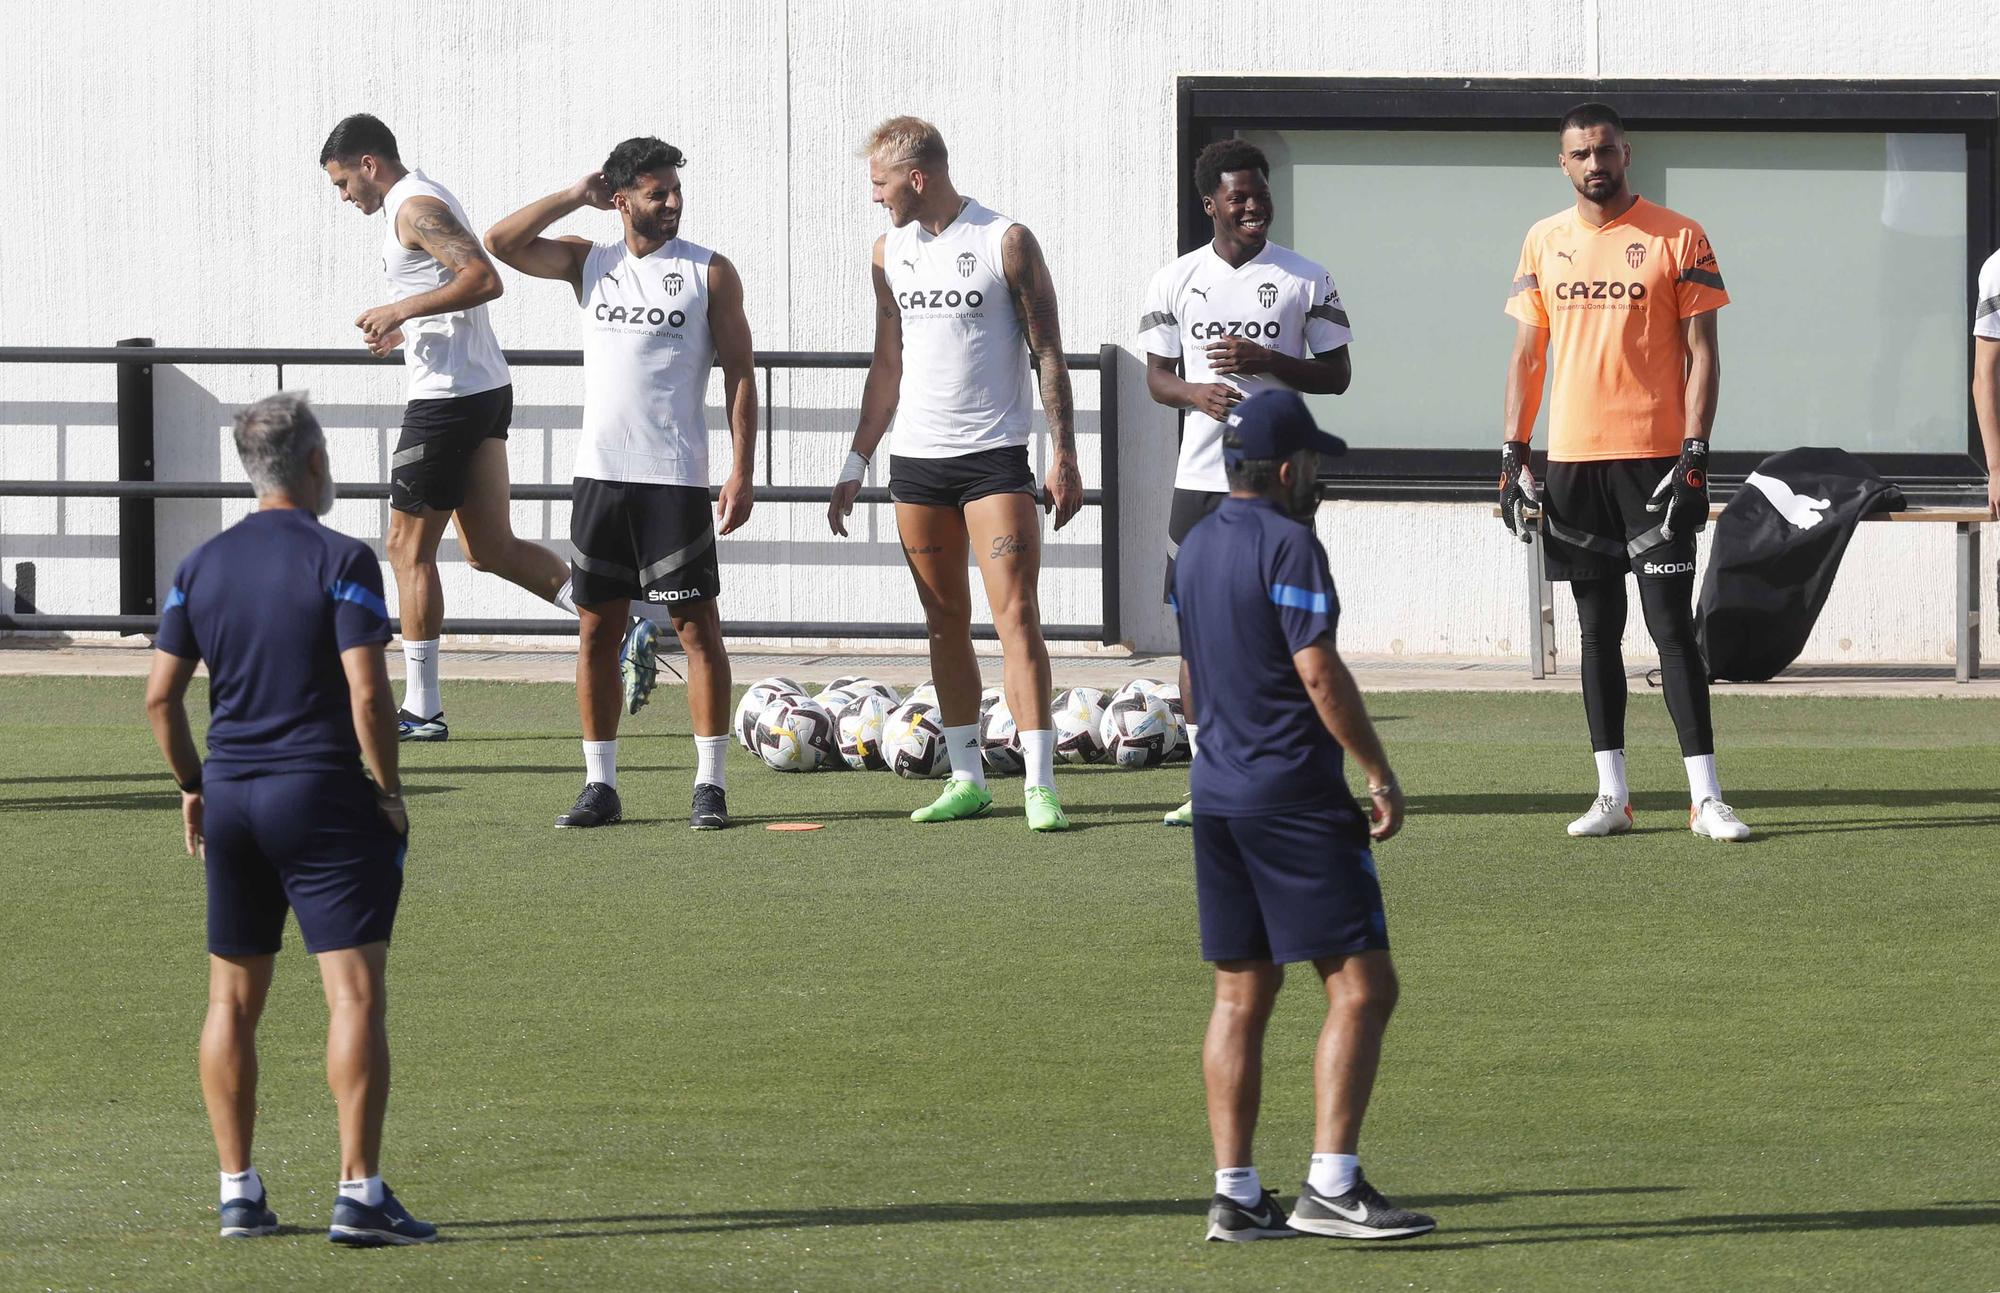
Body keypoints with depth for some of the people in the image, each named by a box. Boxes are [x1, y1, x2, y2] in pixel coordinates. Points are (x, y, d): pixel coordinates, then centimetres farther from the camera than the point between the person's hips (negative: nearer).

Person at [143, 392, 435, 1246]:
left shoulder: (203, 565, 7)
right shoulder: (341, 561, -10)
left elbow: (160, 695, 7)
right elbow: (367, 694, -16)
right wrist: (388, 790, -4)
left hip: (230, 794, 6)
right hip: (323, 794, -6)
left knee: (232, 1000, 12)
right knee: (356, 992, -5)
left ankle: (238, 1192, 14)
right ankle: (358, 1193, -12)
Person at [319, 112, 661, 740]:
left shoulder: (415, 208, -13)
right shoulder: (423, 201, 19)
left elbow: (484, 280, -25)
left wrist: (402, 310, -20)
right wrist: (401, 329, 18)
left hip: (449, 397, -10)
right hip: (486, 389, 10)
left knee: (409, 547, -2)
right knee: (491, 548, 9)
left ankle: (421, 709, 0)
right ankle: (623, 626, 0)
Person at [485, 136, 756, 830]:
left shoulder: (709, 271, 1)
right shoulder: (589, 261, 10)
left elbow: (740, 374, 0)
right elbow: (501, 243, 1)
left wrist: (743, 471, -8)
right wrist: (576, 197, 0)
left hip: (675, 479, -4)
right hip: (599, 475, 4)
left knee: (696, 624, -3)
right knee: (596, 627, 5)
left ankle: (710, 782, 0)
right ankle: (600, 784, 10)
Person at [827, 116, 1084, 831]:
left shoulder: (1007, 243, -5)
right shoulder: (890, 251, 11)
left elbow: (1047, 353, -3)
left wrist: (1063, 454, -9)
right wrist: (856, 463, 16)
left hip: (995, 456, -5)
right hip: (917, 460, 5)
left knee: (1017, 616, -12)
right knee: (946, 624, 8)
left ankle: (1039, 784, -15)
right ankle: (967, 779, 14)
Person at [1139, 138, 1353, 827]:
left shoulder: (1307, 279, 2)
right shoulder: (1175, 281, 7)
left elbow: (1336, 375, 2)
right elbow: (1157, 376, 10)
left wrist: (1266, 361, -13)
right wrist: (1198, 394, -12)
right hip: (1200, 478, 2)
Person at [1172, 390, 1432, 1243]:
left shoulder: (1195, 548, 13)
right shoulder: (1289, 545, -13)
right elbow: (1317, 671, -18)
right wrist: (1380, 773, -13)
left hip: (1217, 788, 9)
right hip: (1296, 795, -9)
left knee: (1241, 996, 11)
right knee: (1361, 985, -7)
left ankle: (1235, 1195, 9)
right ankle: (1331, 1186, -14)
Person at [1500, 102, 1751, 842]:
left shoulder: (1678, 239, -2)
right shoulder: (1544, 243, 10)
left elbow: (1701, 354, -4)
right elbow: (1527, 354, 13)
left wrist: (1695, 453, -12)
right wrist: (1512, 455, 5)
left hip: (1654, 459, -4)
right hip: (1572, 460, 4)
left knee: (1671, 624, -7)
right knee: (1597, 628, 7)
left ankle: (1706, 796, -7)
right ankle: (1611, 795, 11)